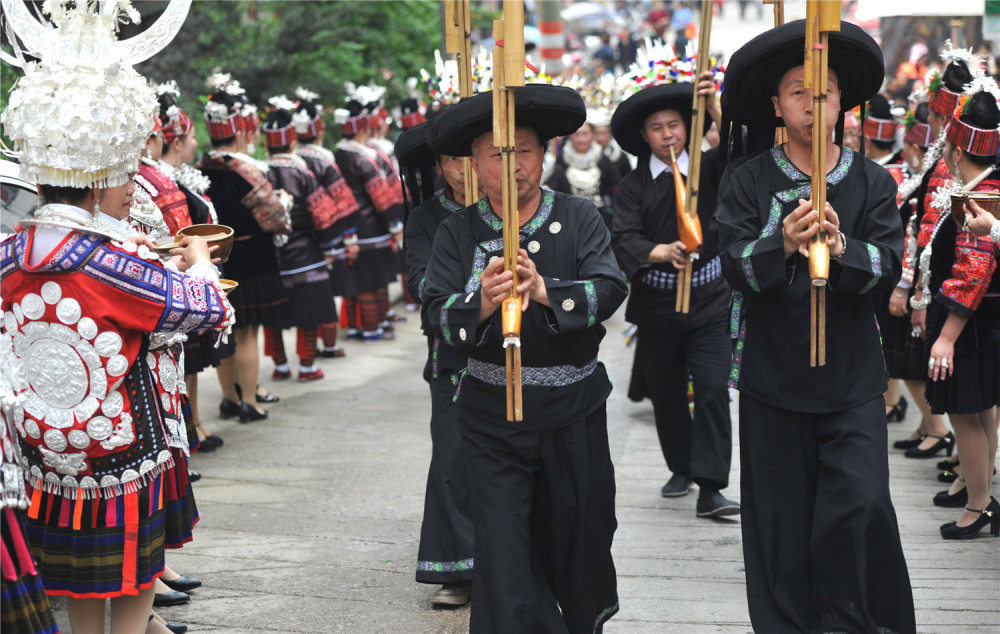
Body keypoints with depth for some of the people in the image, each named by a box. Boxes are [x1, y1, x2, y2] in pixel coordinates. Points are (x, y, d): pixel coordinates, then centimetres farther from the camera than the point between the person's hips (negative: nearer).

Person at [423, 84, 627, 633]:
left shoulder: (579, 219, -1)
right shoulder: (458, 233, 0)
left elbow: (610, 289, -15)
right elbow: (437, 313, -11)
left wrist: (547, 293, -33)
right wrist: (481, 303, -33)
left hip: (574, 412, 1)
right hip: (492, 418, -1)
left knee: (581, 534, 15)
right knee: (503, 551, -4)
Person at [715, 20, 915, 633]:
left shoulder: (873, 183, 3)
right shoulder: (748, 181, 0)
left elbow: (889, 267, -9)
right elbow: (737, 265, -12)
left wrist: (841, 249, -29)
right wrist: (783, 244, -31)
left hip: (852, 380, 0)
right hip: (773, 379, 0)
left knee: (861, 507, -11)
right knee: (781, 524, 6)